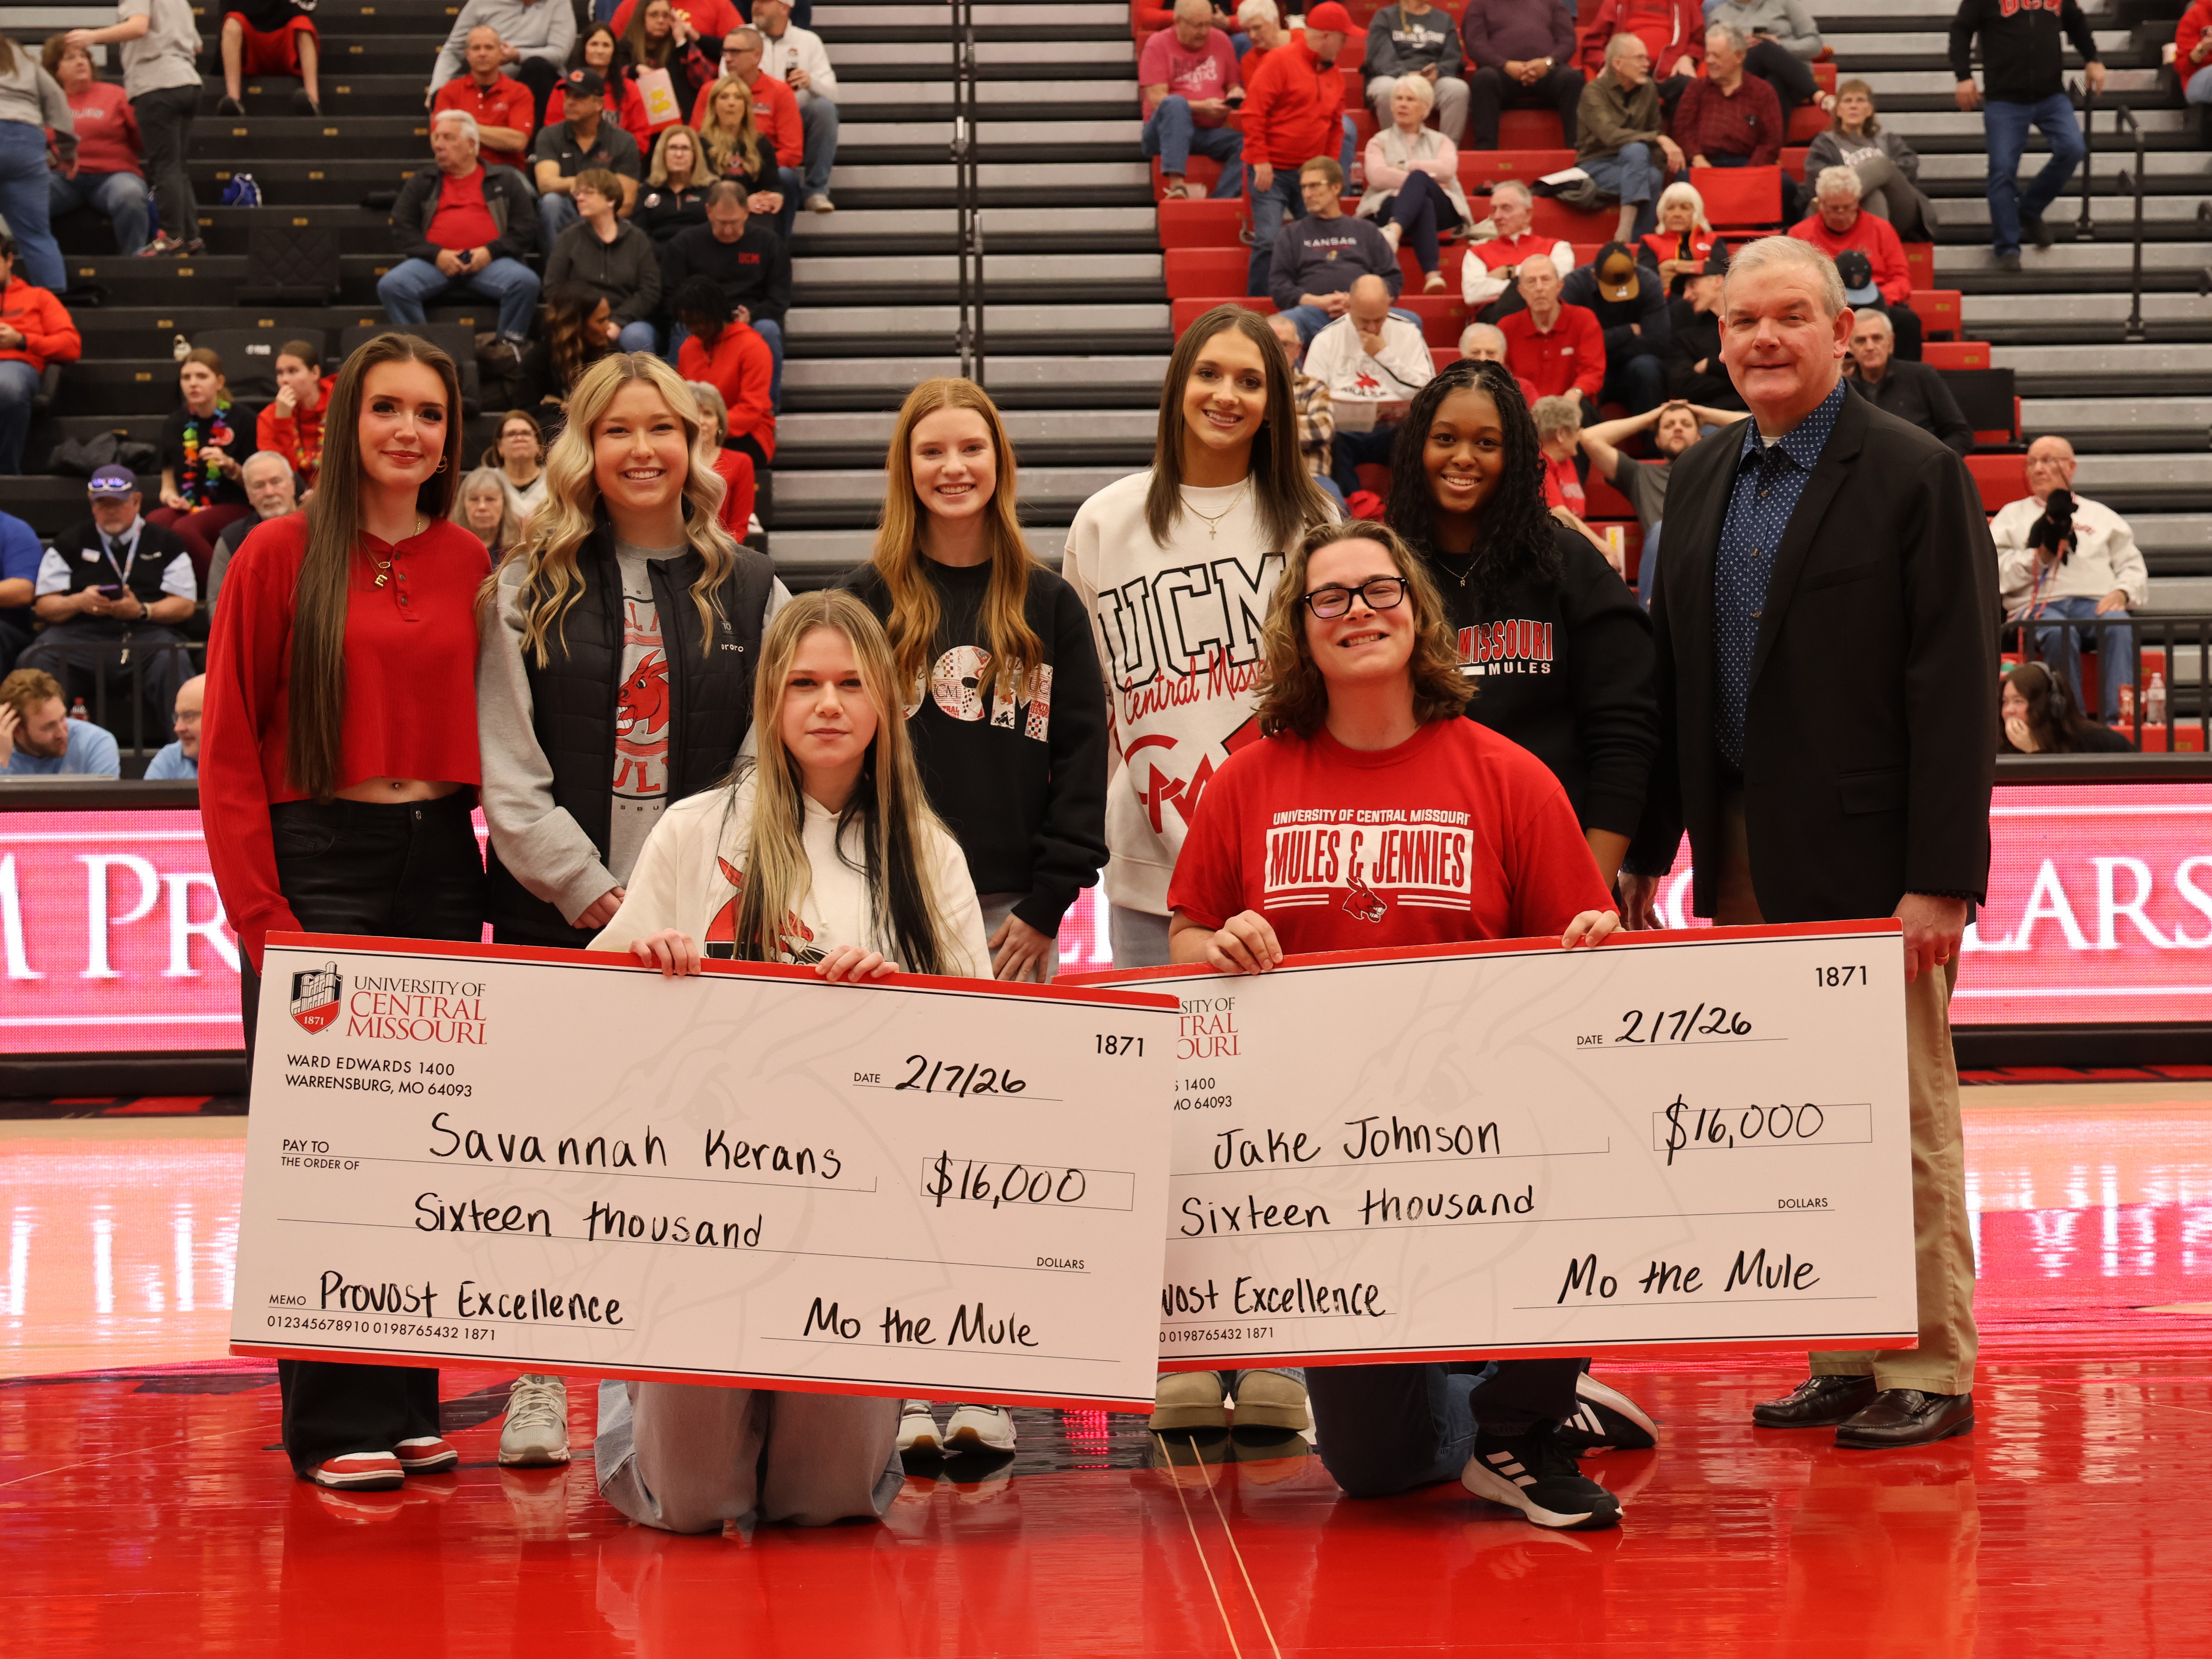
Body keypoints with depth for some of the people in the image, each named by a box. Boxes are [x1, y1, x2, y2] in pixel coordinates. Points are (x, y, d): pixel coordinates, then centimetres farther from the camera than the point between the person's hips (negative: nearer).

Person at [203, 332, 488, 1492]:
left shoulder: (469, 565, 8)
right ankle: (335, 1422, 6)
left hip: (441, 866, 4)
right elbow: (228, 750, -5)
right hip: (318, 869, -4)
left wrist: (491, 885, 1)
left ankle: (409, 1404, 16)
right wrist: (260, 914, -12)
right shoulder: (281, 556, -3)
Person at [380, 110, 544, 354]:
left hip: (489, 262, -1)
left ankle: (511, 347, -18)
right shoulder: (422, 183, 22)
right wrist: (435, 254, -6)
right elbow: (402, 227, 12)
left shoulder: (505, 181, 18)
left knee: (526, 281, -33)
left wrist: (491, 251, -8)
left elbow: (526, 227, 9)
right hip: (435, 262, 1)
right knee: (391, 285, -28)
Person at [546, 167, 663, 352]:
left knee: (636, 337, -35)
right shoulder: (571, 237, 11)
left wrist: (617, 323, -14)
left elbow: (650, 292, 1)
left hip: (626, 322, 0)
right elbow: (553, 287, 4)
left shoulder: (637, 239, 9)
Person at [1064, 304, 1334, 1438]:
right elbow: (1084, 695, 12)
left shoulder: (1308, 522, 6)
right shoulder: (1106, 525, 8)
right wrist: (1147, 770, 3)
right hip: (1153, 864, 1)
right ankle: (1181, 1360, 13)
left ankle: (1276, 1362, 9)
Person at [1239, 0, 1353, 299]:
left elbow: (1335, 126, 19)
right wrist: (1260, 161, -16)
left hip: (1310, 172, 6)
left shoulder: (1334, 75, 12)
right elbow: (1254, 111, -13)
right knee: (1269, 240, -13)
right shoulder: (1281, 61, -9)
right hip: (1272, 172, -6)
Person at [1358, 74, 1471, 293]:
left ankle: (1393, 232, -63)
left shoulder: (1440, 141, 25)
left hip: (1441, 211, 1)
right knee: (1424, 204, -38)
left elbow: (1447, 170, 0)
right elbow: (1378, 177, -1)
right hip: (1390, 209, -1)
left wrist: (1406, 168, 2)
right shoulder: (1379, 142, 22)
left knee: (1418, 178, -34)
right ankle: (1432, 274, -61)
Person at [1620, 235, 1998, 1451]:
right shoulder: (1700, 480, 13)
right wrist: (1647, 848, 10)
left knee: (1903, 1120, 2)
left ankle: (1930, 1373, 12)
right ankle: (1842, 1360, 21)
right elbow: (1665, 672, 15)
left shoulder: (1916, 476, -5)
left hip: (1870, 861, -6)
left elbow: (1956, 692, -11)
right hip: (1748, 860, 6)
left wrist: (1939, 879, -16)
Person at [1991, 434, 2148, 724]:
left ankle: (2116, 722, -44)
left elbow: (2133, 567, 18)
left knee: (2119, 624, -36)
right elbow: (1994, 574, 10)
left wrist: (2121, 593, -3)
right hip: (2037, 606, -1)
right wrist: (2040, 557, -2)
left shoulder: (2101, 515, 28)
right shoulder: (2012, 515, 25)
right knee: (2061, 632, -38)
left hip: (2095, 604, 1)